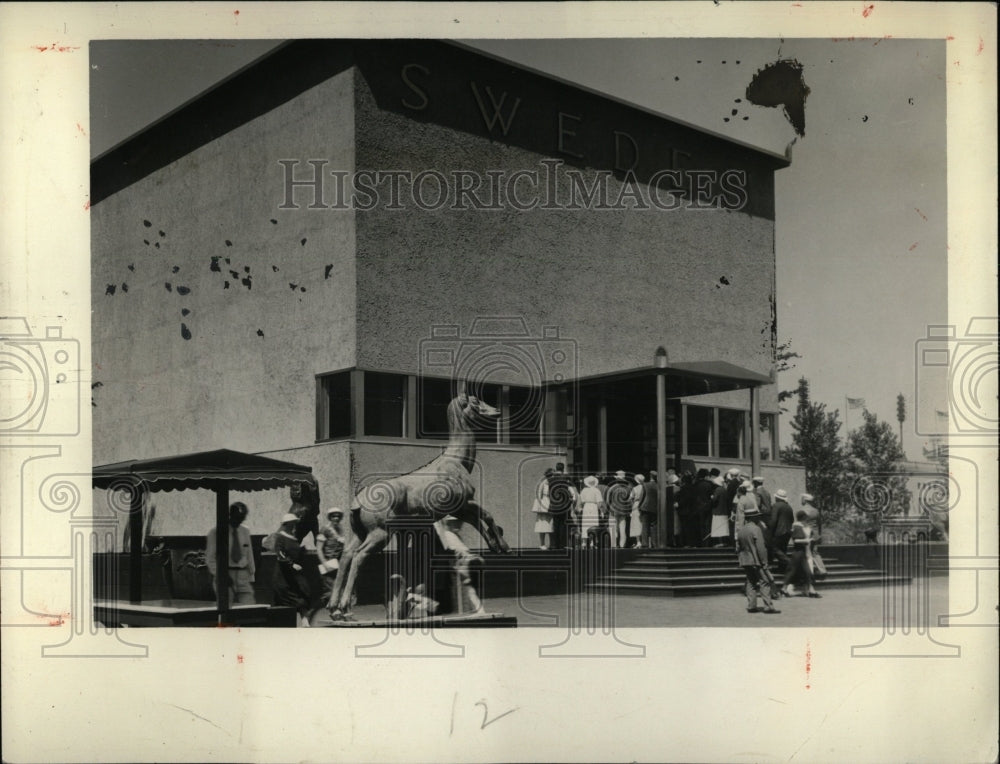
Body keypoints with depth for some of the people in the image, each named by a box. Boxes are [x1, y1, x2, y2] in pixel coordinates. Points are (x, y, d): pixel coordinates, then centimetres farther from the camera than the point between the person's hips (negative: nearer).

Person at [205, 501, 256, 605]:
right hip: (224, 577, -3)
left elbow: (249, 555, 13)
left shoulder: (245, 532, 11)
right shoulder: (215, 533, -1)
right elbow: (210, 558, -1)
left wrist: (251, 577, 10)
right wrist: (220, 575, -12)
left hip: (243, 577, 3)